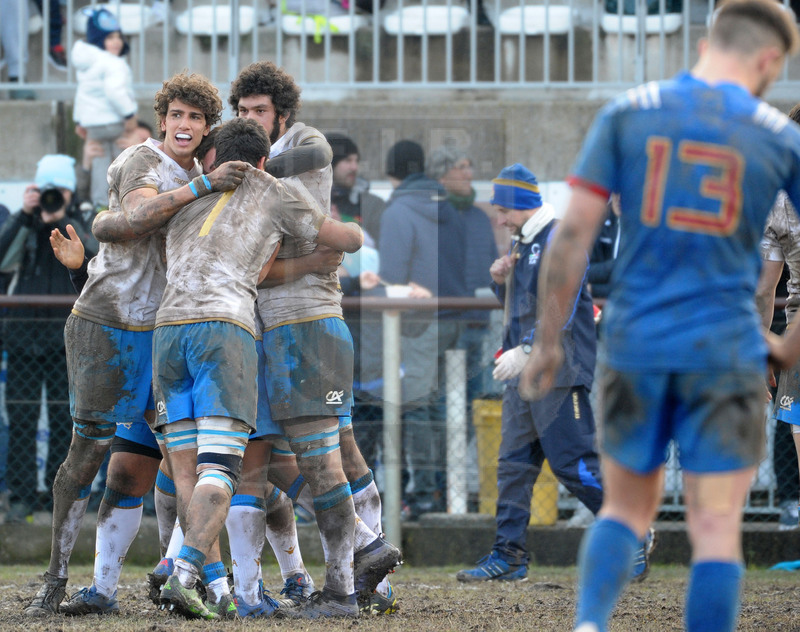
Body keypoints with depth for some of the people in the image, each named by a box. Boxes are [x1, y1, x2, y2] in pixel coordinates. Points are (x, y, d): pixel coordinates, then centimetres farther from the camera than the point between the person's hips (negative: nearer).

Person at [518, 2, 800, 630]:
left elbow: (573, 234, -3)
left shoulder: (626, 113, 2)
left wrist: (547, 343, 4)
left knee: (628, 507, 17)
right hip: (726, 353, -2)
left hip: (633, 347, 2)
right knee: (717, 528, 2)